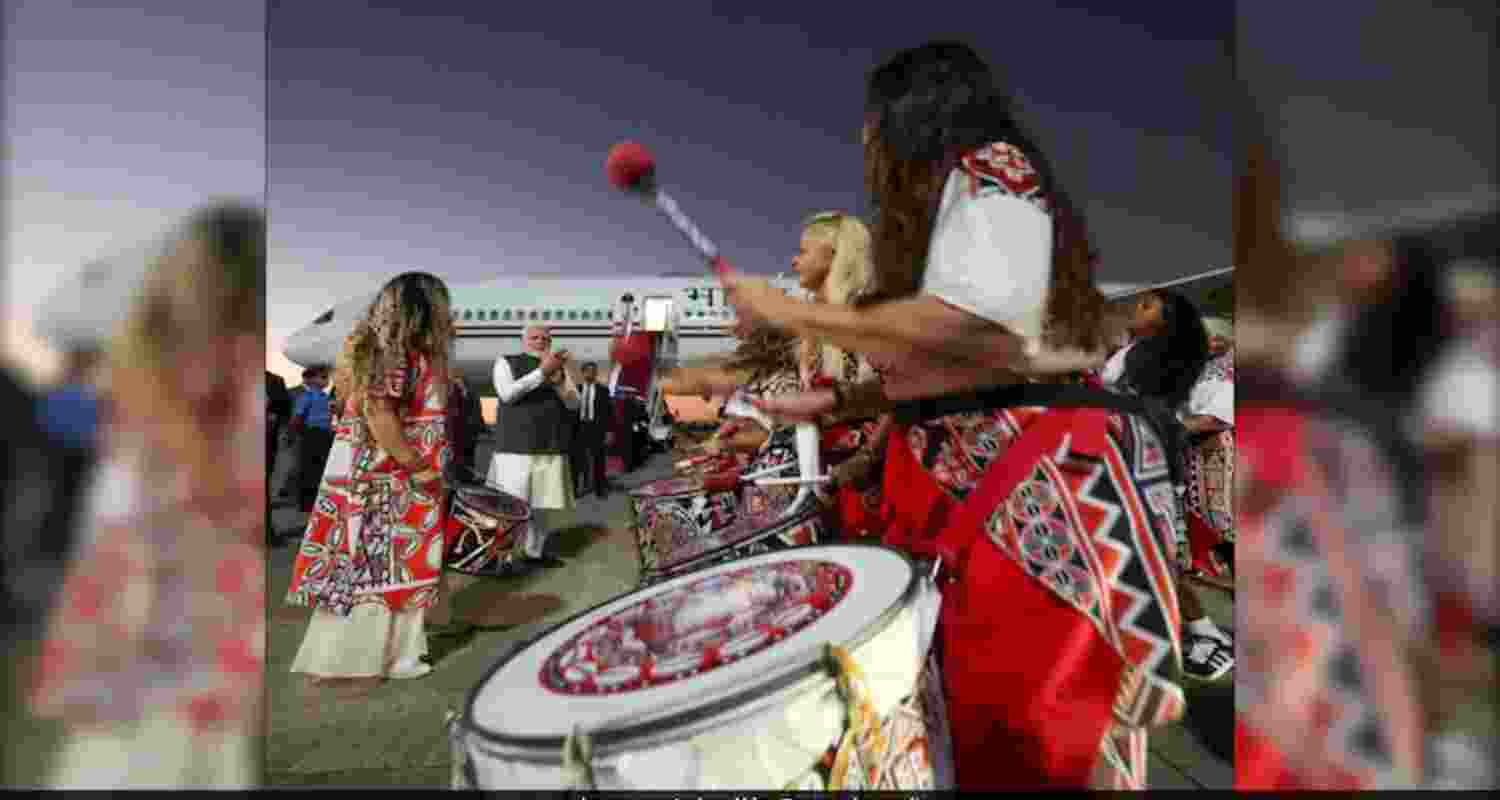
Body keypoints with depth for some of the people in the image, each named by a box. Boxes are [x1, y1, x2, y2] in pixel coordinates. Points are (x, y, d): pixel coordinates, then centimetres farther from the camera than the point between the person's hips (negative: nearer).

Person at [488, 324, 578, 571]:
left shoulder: (560, 366, 13)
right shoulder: (507, 363, 4)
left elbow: (574, 404, 6)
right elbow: (507, 394, -12)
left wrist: (557, 381, -12)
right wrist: (542, 371, -16)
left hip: (551, 447, 4)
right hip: (516, 446, -4)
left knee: (542, 504, 10)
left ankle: (533, 552, 22)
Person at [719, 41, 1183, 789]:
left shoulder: (989, 170, -3)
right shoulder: (955, 197, 25)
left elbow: (954, 333, -20)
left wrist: (787, 313, -11)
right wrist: (835, 402, 15)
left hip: (1035, 474, -9)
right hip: (969, 476, 9)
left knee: (1025, 715, -7)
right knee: (976, 701, 7)